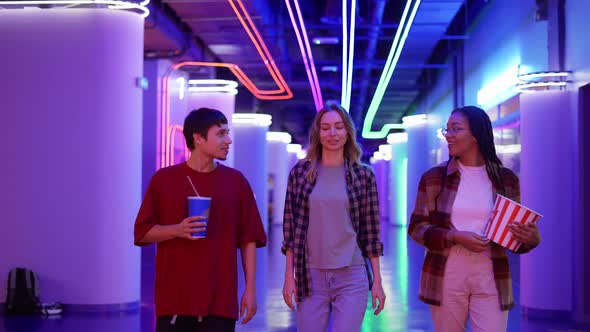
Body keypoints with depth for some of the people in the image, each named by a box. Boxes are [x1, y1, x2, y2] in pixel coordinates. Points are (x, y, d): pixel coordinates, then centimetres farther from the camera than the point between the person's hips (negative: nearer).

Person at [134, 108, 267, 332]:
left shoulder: (235, 181, 5)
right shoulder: (164, 179, 3)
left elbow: (248, 239, 5)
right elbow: (143, 232, 5)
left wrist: (250, 289, 0)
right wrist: (177, 230, -14)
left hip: (220, 299, 1)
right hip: (174, 296, 0)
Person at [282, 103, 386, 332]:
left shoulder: (363, 175, 2)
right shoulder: (300, 172, 3)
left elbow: (370, 232, 4)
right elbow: (290, 229, 4)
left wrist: (377, 281, 2)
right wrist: (289, 275, -1)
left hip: (352, 278, -1)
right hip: (310, 277, 1)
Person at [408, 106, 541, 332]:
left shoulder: (506, 179, 3)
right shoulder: (433, 178, 0)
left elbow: (514, 231, 10)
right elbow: (416, 228, -1)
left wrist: (531, 237, -13)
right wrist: (455, 237, -16)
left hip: (491, 279, 0)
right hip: (445, 278, 0)